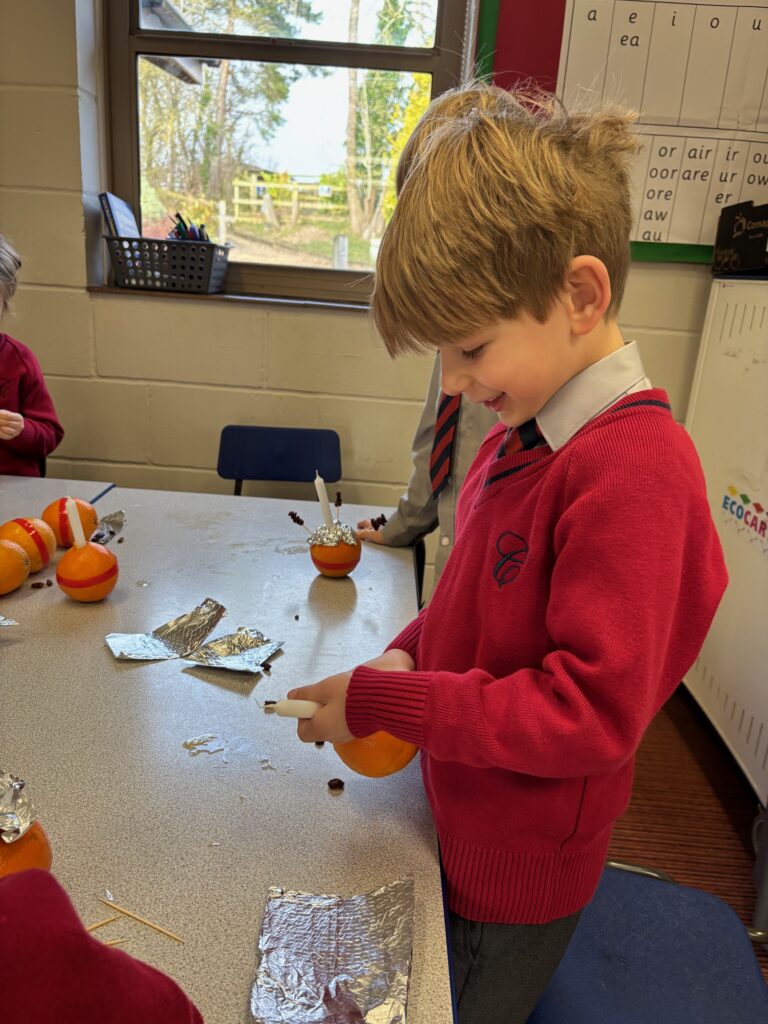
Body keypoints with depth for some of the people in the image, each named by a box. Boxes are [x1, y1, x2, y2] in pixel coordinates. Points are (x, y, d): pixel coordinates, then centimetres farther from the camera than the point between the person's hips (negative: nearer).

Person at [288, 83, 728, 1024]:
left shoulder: (634, 467, -29)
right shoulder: (523, 434, -4)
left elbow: (592, 712, -29)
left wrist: (381, 703, -25)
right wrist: (408, 652, -7)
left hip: (522, 862, -7)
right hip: (461, 820, 7)